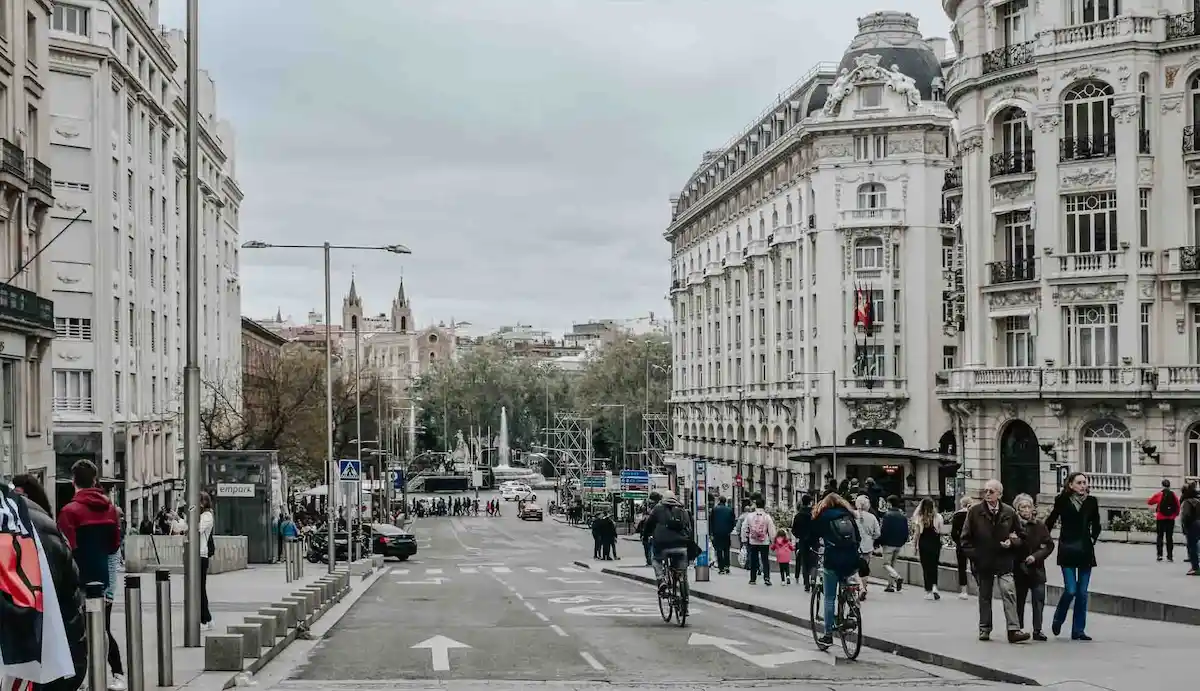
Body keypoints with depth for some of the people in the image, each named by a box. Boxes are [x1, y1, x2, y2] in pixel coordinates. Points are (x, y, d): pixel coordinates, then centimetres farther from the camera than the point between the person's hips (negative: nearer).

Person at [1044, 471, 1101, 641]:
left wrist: (1092, 538, 4)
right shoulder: (1063, 501, -4)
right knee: (1070, 590, -10)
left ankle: (1078, 630, 10)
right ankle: (1058, 620, 16)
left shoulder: (1091, 502, 4)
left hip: (1086, 551, 3)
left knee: (1082, 592, 3)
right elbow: (1050, 522, 3)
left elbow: (1096, 525, 16)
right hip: (1067, 551, -3)